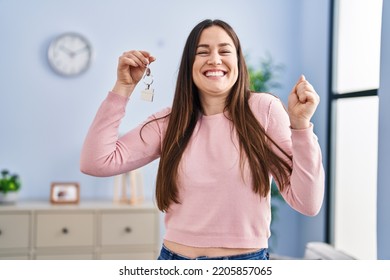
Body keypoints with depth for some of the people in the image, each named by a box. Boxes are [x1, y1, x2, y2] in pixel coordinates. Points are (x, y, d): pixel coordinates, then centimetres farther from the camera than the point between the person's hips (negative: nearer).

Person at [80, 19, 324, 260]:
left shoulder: (265, 109, -8)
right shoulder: (170, 121, -1)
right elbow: (96, 163, -10)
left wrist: (300, 125, -23)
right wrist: (124, 87, -7)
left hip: (248, 257, -2)